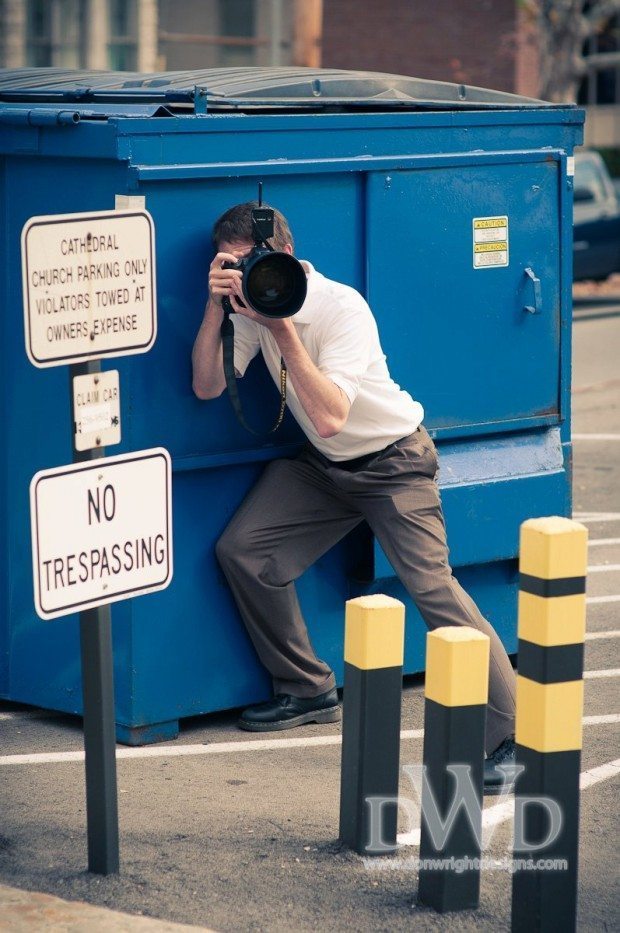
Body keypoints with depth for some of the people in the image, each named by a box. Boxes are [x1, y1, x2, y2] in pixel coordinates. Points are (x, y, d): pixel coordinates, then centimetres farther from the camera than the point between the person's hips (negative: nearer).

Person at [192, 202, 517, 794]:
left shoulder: (342, 308, -26)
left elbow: (330, 417, -33)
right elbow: (207, 387, -11)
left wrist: (283, 328, -37)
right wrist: (216, 307, -23)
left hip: (392, 462, -7)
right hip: (322, 463, 7)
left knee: (433, 588, -20)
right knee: (240, 550, -7)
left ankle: (509, 738, -16)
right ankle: (308, 691, 10)